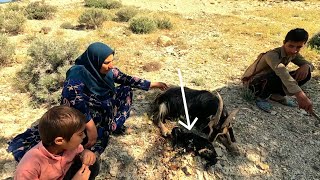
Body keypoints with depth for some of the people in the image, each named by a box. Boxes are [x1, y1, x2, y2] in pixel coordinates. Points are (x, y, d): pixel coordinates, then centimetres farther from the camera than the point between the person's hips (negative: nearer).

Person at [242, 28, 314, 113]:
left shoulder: (293, 54, -6)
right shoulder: (272, 55, -31)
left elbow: (309, 64, 4)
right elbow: (282, 72, -49)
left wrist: (306, 66, -24)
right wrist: (299, 94, -62)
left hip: (272, 79, 8)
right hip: (254, 82, -7)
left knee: (306, 74, -8)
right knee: (279, 77, -39)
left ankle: (277, 95, 4)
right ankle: (262, 97, -12)